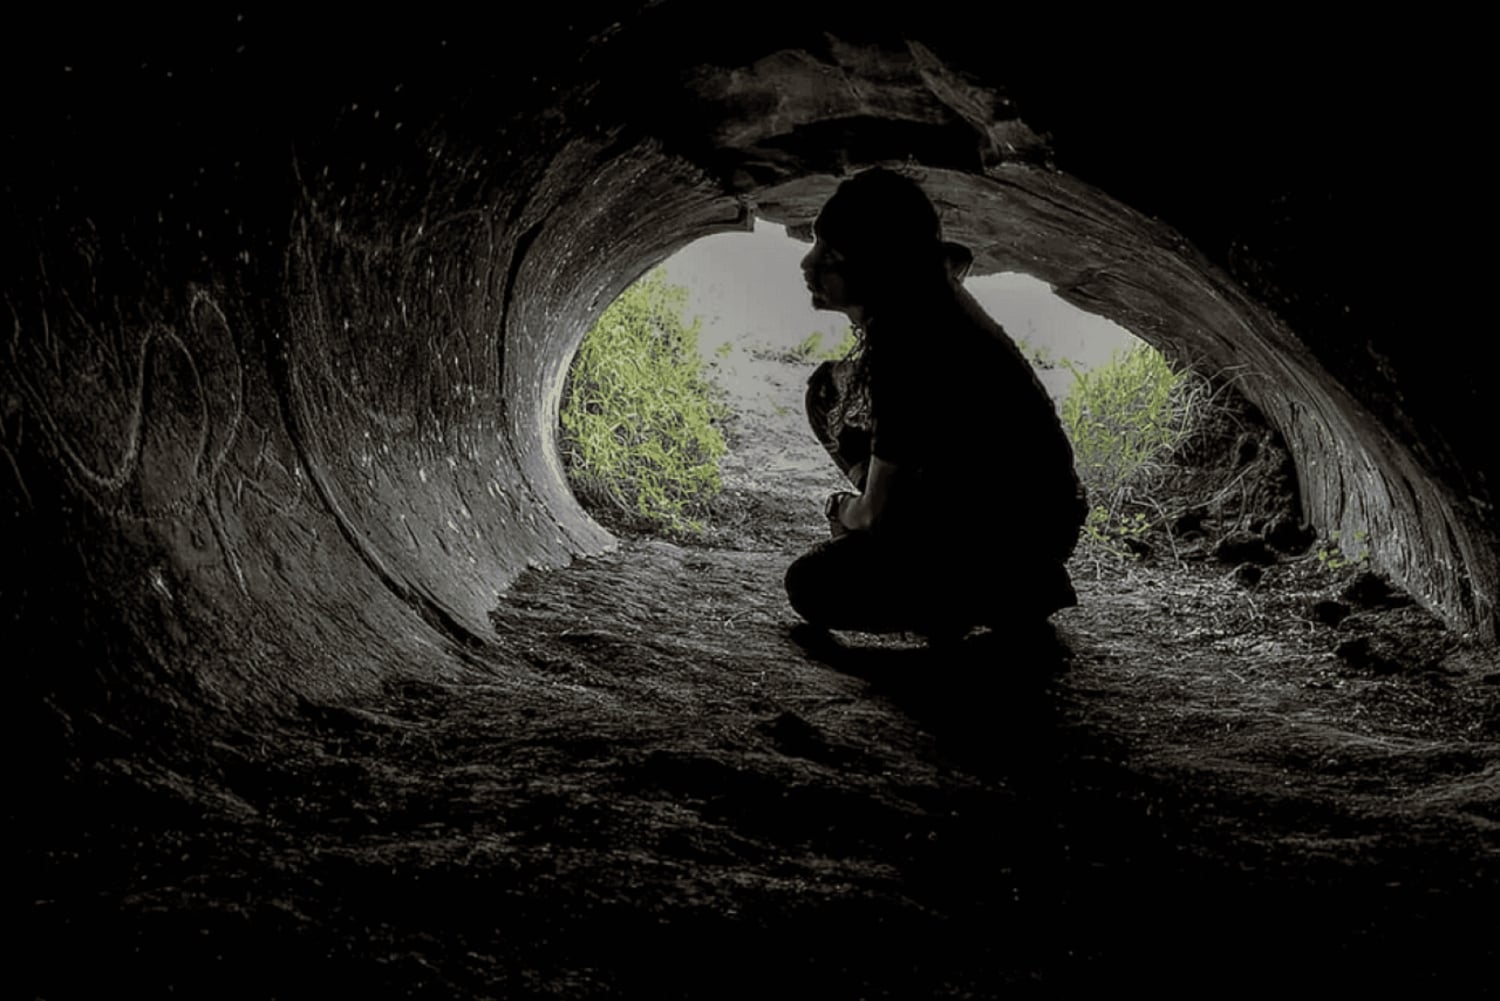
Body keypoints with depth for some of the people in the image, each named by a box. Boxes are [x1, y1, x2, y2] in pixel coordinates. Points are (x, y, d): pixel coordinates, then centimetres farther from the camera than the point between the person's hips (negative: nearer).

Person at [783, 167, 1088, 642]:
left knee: (812, 587, -16)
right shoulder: (920, 291, -8)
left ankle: (1010, 591, -2)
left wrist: (842, 509, 0)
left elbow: (875, 514, -22)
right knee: (828, 392, 8)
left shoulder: (910, 345, -32)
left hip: (1025, 531, -9)